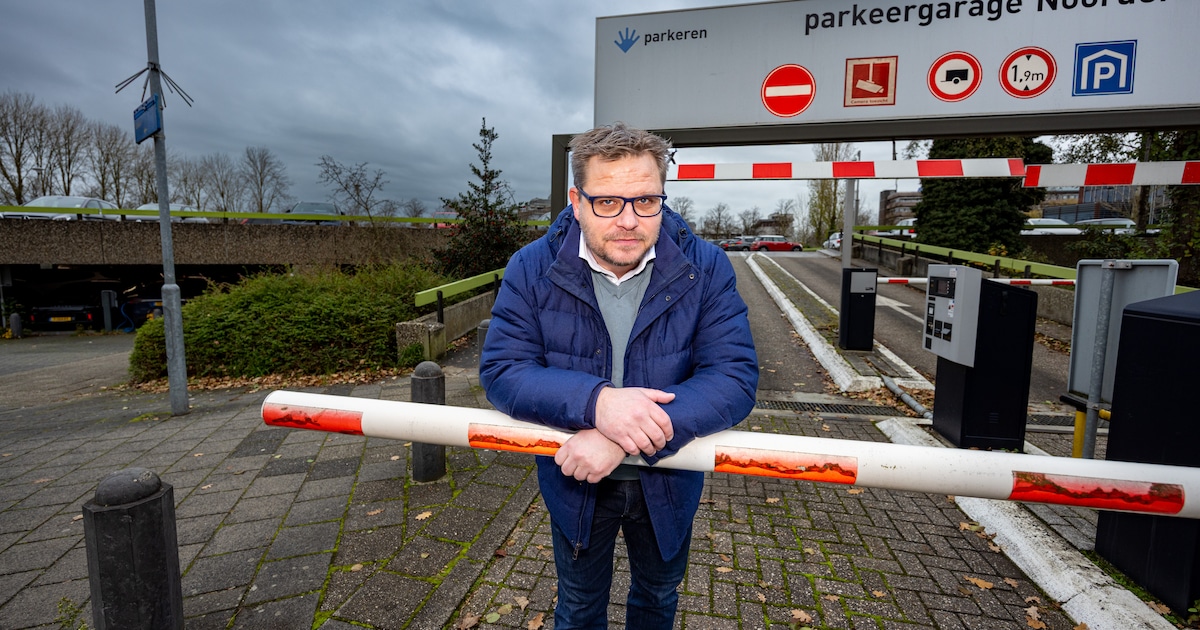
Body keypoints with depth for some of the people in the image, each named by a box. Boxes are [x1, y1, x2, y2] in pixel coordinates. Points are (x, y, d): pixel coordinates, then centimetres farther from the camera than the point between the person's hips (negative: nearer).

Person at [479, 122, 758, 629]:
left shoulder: (706, 268, -18)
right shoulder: (533, 268, -16)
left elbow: (735, 378, -26)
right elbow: (501, 370, -21)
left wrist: (620, 439, -37)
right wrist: (596, 401, -40)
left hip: (669, 479, 1)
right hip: (576, 479, 0)